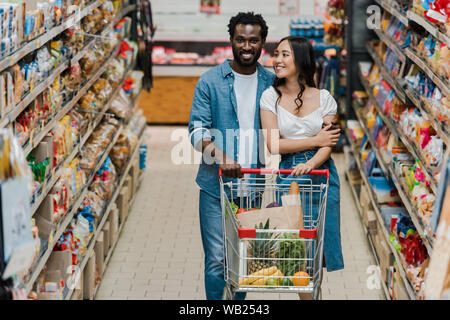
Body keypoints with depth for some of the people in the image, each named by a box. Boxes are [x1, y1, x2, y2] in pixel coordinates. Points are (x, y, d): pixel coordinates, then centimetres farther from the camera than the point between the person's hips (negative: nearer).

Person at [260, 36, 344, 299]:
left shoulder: (323, 98, 3)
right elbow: (273, 144, -9)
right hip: (288, 176, -1)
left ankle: (314, 294, 19)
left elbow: (328, 144, -4)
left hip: (321, 173, 1)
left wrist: (311, 164, -24)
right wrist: (315, 141, -7)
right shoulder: (271, 97, 0)